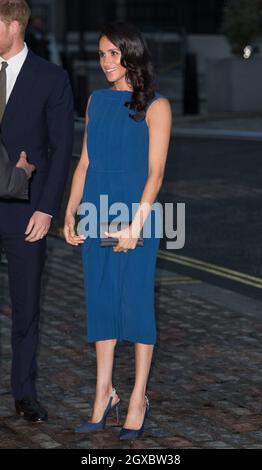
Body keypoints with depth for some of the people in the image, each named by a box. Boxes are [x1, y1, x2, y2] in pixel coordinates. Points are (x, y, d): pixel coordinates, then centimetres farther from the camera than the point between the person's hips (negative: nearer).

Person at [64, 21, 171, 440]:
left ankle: (139, 398, 10)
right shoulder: (96, 101, 11)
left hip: (134, 215, -5)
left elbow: (155, 171, -10)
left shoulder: (155, 107, -5)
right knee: (101, 302, 8)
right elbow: (85, 162, 13)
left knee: (136, 303, 0)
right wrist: (70, 213, 5)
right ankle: (104, 394, 16)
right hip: (96, 215, 5)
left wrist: (136, 224, -18)